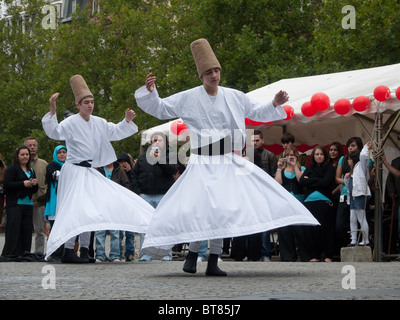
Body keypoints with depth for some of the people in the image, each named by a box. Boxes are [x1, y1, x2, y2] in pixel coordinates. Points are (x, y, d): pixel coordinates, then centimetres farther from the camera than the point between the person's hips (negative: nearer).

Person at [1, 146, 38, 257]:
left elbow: (34, 190, 23)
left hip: (28, 205, 7)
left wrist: (35, 184, 0)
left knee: (26, 230, 4)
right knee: (14, 230, -9)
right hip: (15, 205, -7)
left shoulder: (31, 171, 20)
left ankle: (24, 253, 8)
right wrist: (23, 184, -15)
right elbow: (6, 185, -13)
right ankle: (10, 253, -7)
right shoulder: (12, 169, -1)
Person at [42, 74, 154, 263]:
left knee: (88, 211, 10)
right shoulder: (71, 123, -11)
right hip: (74, 171, -8)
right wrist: (52, 111, -39)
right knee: (76, 208, -17)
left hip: (90, 172, 8)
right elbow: (54, 132, -26)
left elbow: (116, 132, 20)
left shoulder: (98, 123, 10)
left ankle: (84, 250, 17)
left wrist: (127, 121, 4)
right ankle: (68, 251, -18)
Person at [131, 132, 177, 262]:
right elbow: (134, 175, 15)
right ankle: (145, 255, 5)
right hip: (145, 196, 3)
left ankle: (166, 254, 1)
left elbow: (172, 170, -11)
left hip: (163, 196, -3)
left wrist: (160, 159, -18)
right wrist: (137, 191, 4)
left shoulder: (169, 156, 8)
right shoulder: (142, 157, 16)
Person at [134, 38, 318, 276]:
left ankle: (213, 262, 3)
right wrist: (150, 92, -14)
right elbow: (160, 109, 3)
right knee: (200, 208, -16)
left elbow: (258, 113, 19)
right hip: (203, 165, -3)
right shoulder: (188, 98, 0)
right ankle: (192, 255, 3)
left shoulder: (234, 97, 8)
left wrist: (275, 104, 3)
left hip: (230, 164, 3)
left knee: (222, 209, -2)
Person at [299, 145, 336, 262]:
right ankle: (315, 255, 5)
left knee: (325, 229, -7)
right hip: (309, 202, 3)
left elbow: (326, 182, -7)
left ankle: (328, 256, 1)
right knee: (308, 229, -5)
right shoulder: (309, 169, 19)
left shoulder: (330, 168, 8)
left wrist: (310, 181, 0)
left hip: (324, 202, -3)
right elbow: (302, 181, 4)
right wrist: (317, 180, -5)